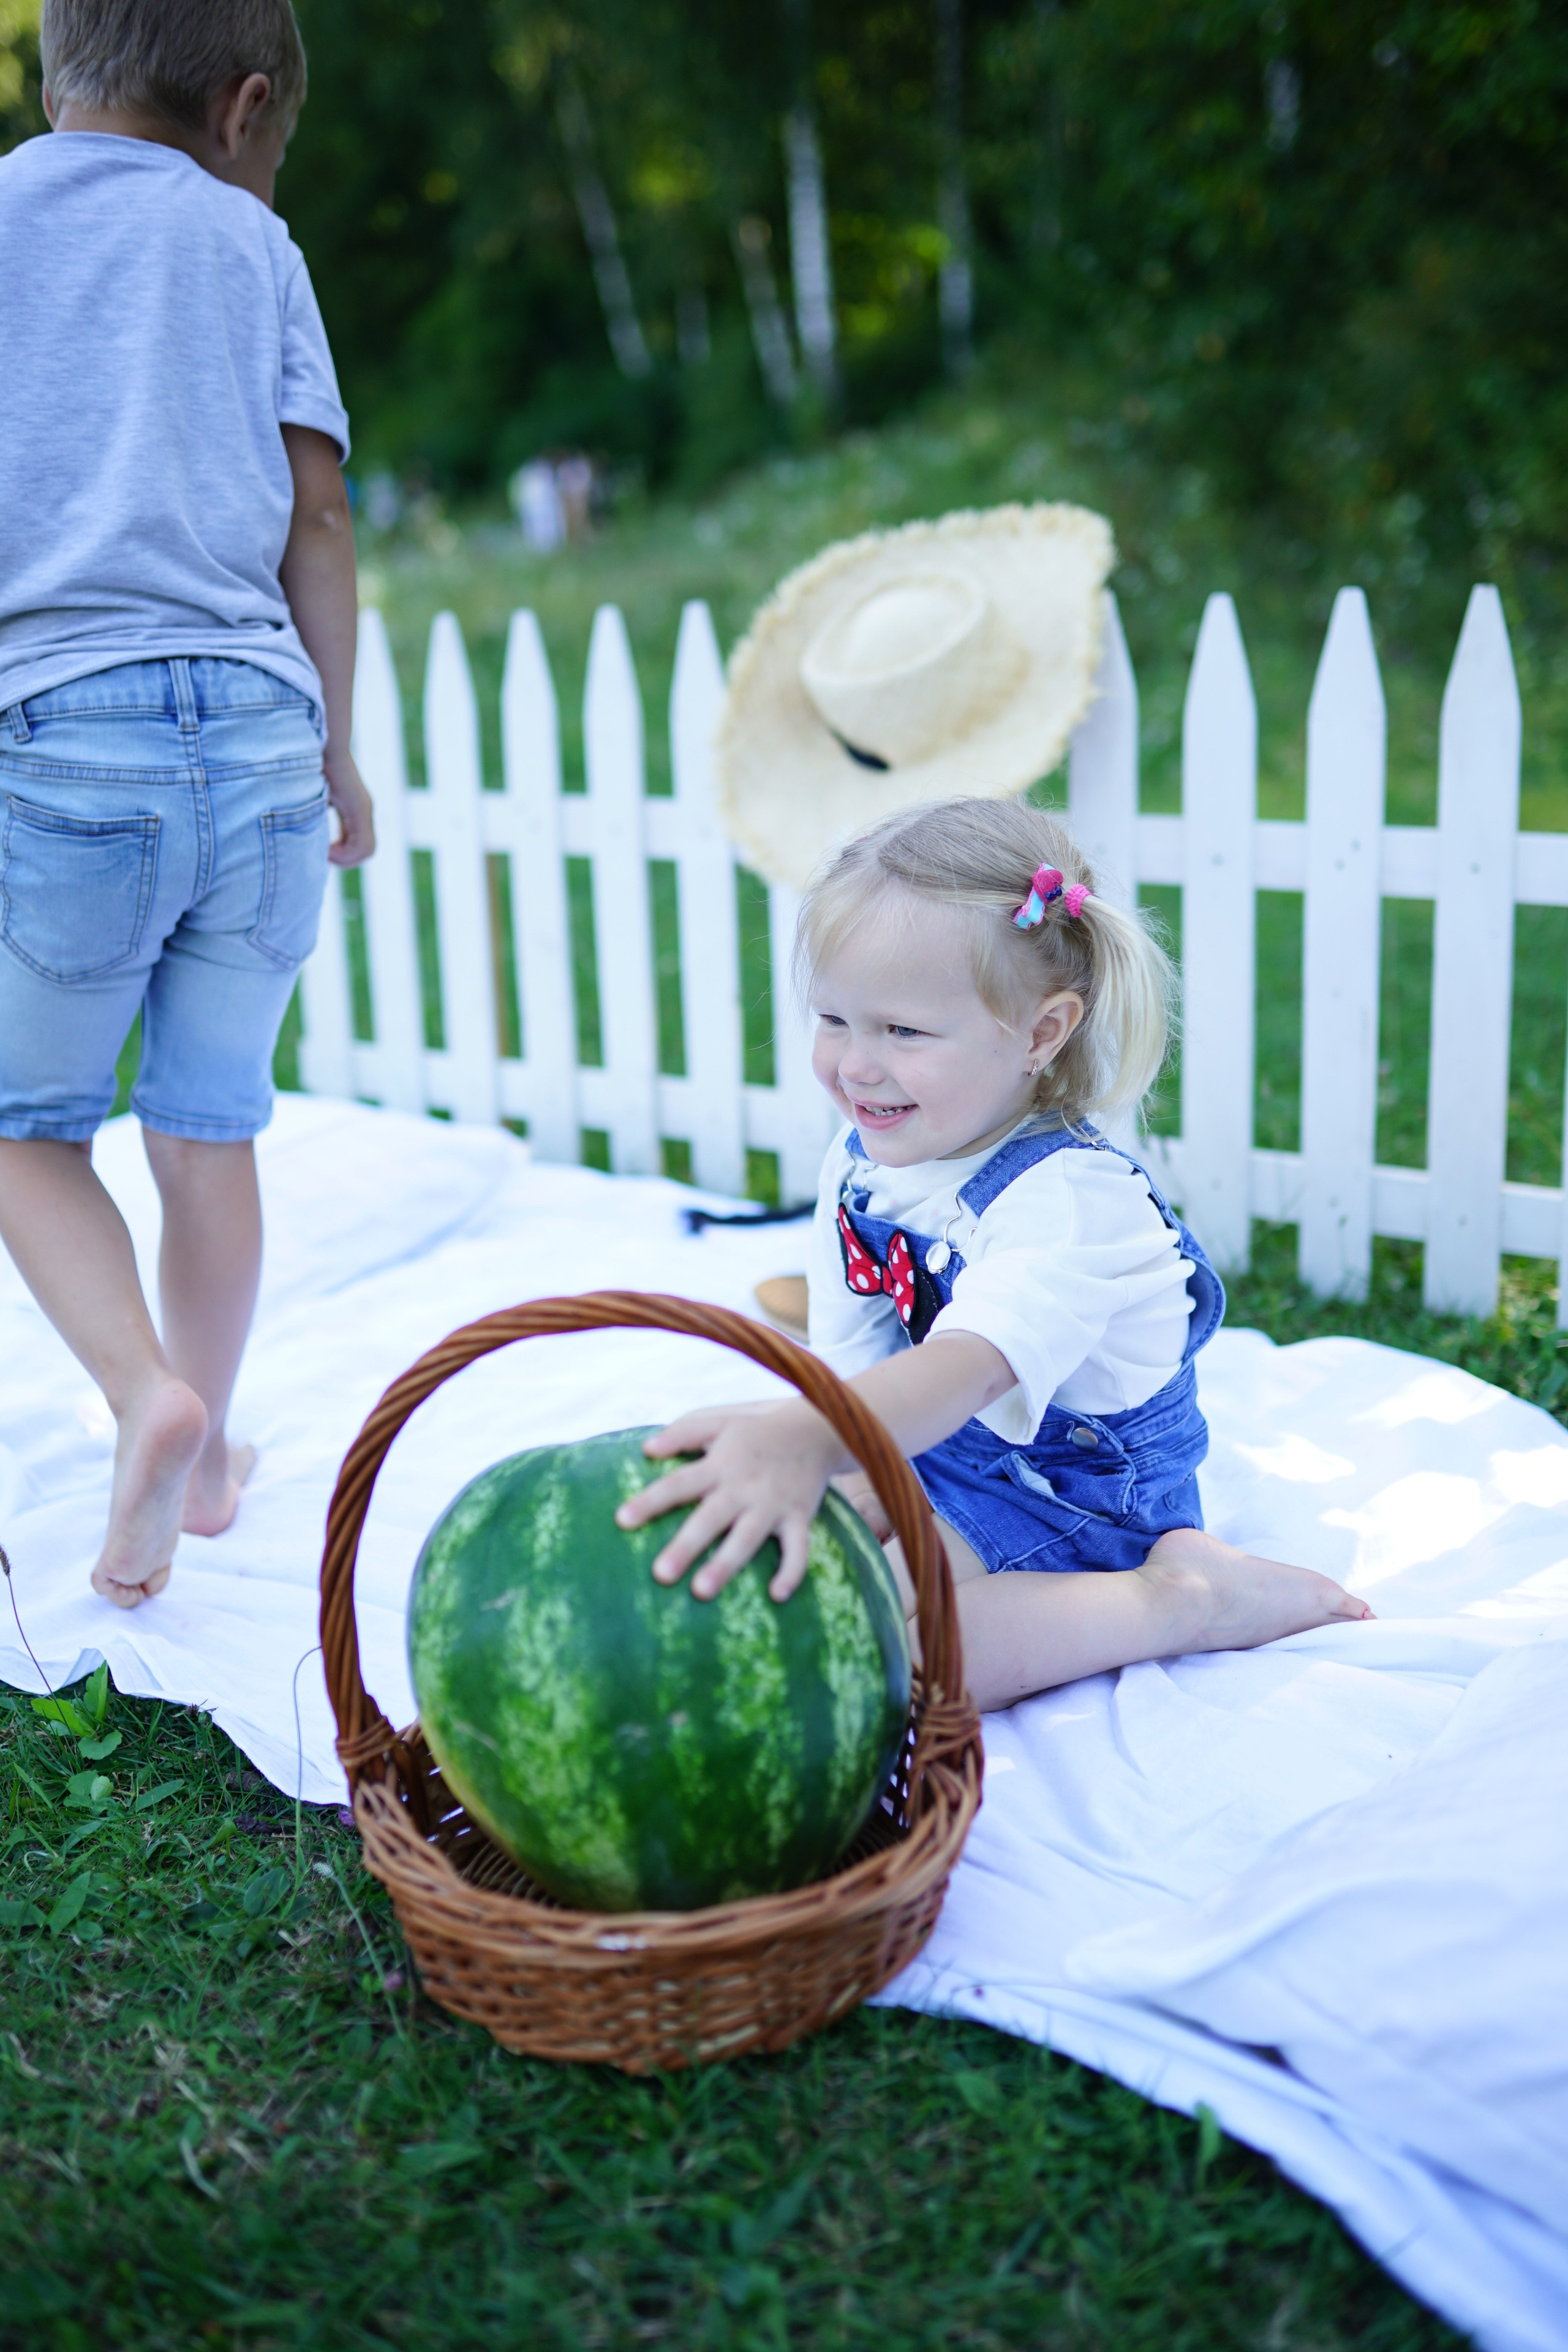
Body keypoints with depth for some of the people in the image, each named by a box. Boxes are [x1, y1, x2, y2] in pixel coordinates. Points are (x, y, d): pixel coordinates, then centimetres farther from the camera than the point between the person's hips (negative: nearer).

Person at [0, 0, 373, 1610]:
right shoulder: (248, 240, 12)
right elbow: (318, 518, 8)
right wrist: (334, 746, 17)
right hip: (254, 726, 2)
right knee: (210, 1129, 13)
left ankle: (150, 1395, -7)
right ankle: (208, 1455, 25)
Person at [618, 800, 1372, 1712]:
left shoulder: (1071, 1197, -29)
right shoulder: (860, 1160, -3)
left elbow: (970, 1367, -47)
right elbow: (853, 1360, -1)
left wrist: (803, 1441, -66)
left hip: (1064, 1503, -8)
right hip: (917, 1456, 9)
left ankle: (1181, 1597, -14)